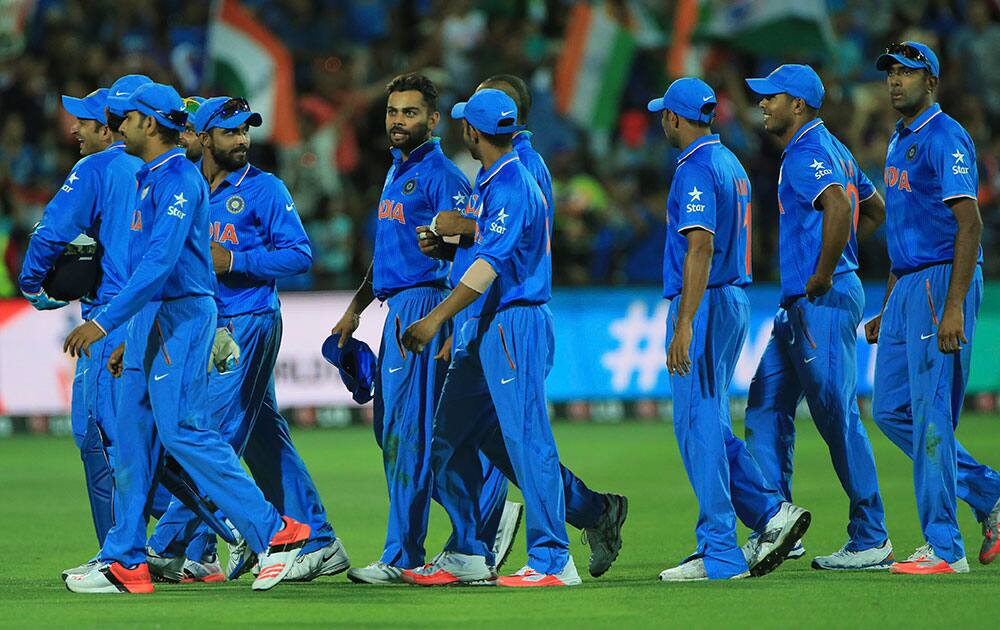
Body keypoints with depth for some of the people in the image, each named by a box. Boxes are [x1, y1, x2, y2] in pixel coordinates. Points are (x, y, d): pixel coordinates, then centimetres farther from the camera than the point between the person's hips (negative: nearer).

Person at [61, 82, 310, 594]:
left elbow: (161, 262, -24)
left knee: (182, 430, -15)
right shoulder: (151, 179, 19)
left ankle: (273, 532, -13)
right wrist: (130, 340, 23)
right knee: (134, 439, 7)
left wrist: (104, 322, -28)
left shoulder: (178, 178, -13)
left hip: (182, 317, -10)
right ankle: (124, 563, 7)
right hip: (150, 321, 10)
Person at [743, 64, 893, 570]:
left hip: (824, 302, -11)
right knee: (765, 407, 10)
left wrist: (824, 274, -25)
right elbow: (875, 210, 28)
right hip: (799, 303, 11)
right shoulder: (832, 150, 18)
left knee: (837, 416, -6)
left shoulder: (807, 154, -14)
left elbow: (838, 206, -33)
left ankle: (871, 541, -1)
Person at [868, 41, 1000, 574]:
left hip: (943, 283, -10)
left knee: (931, 411, -9)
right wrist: (886, 308, 23)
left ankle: (944, 549, -6)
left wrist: (953, 307, -27)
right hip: (906, 286, 10)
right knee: (891, 409, 10)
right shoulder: (899, 142, 18)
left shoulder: (945, 139, -12)